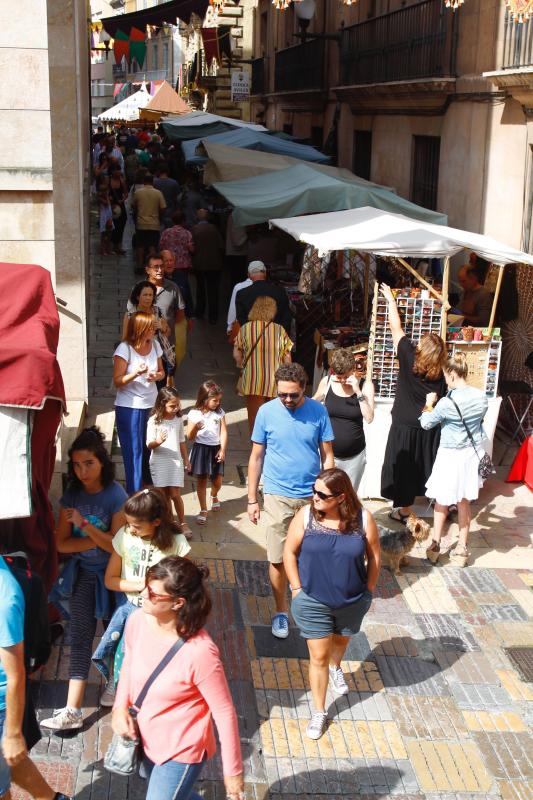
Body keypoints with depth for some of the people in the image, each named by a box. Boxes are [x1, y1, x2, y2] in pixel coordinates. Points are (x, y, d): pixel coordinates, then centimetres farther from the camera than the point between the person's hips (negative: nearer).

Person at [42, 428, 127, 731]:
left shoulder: (116, 496, -12)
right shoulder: (72, 495, 1)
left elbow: (116, 546, -14)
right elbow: (61, 543, 0)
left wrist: (84, 524, -23)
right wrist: (96, 539, -13)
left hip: (109, 572, -3)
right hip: (83, 572, 3)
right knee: (81, 635, -8)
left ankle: (74, 710, 13)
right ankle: (73, 710, -11)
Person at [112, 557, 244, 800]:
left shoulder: (199, 652, -34)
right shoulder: (137, 621, -17)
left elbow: (225, 712, -21)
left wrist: (233, 771, -12)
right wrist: (120, 706, -7)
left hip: (181, 752, -6)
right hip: (147, 740, 7)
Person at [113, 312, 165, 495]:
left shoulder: (155, 345, 3)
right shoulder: (124, 349, -14)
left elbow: (161, 371, 14)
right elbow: (117, 381, -14)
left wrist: (156, 375, -10)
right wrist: (136, 373, -31)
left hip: (151, 405, 5)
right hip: (129, 408, -5)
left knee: (150, 449, 10)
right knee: (134, 452, -3)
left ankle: (150, 486, 30)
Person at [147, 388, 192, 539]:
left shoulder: (178, 420, 3)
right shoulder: (154, 421, -9)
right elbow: (149, 445, -11)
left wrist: (186, 459, 17)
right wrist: (158, 442, -32)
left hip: (175, 461, 2)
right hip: (159, 462, -2)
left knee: (175, 494, -2)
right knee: (165, 495, 6)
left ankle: (182, 523, 11)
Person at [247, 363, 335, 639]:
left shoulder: (318, 412, -5)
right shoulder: (266, 412, -6)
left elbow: (327, 456, 1)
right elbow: (256, 457, 0)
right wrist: (252, 500, 0)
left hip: (312, 496, 1)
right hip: (278, 496, -1)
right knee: (278, 558, 3)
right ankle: (281, 611, 21)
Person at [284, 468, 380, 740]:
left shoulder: (363, 519, -16)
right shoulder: (306, 515, -16)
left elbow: (374, 556, -3)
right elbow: (290, 552, -6)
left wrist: (368, 590, 0)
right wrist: (297, 589, -7)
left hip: (352, 602, 2)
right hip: (313, 601, -1)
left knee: (341, 639, 27)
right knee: (318, 656, 4)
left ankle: (336, 668, 61)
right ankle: (319, 712, 20)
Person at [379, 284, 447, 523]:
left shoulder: (409, 359, -14)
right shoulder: (440, 375, -7)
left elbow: (396, 328, -4)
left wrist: (390, 300, 6)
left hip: (405, 427, -3)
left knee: (403, 469, 9)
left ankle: (403, 510, 18)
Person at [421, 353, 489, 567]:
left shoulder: (447, 403, -22)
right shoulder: (481, 398, -7)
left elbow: (426, 423, -8)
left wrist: (428, 404, 10)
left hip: (450, 455, -4)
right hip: (472, 454, 5)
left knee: (442, 502, 13)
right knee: (464, 502, 16)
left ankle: (435, 546, 22)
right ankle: (461, 549, 23)